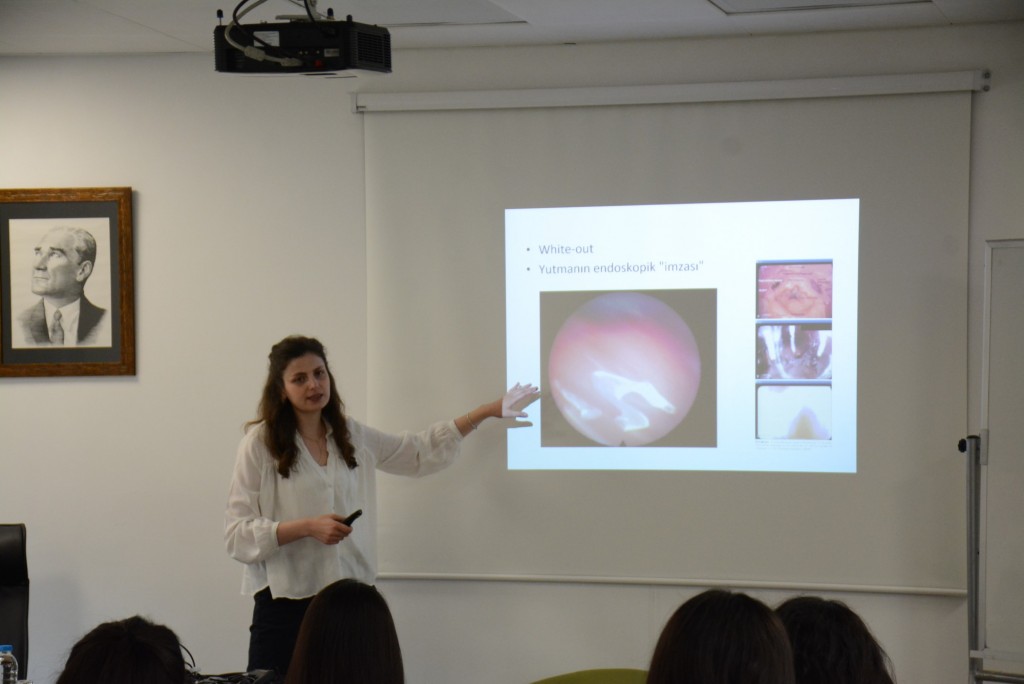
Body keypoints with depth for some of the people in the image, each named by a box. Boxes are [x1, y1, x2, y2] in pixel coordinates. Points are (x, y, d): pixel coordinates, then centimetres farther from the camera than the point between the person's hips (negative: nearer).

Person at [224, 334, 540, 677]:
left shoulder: (352, 437, 12)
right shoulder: (260, 444, -4)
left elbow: (420, 452, 23)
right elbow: (237, 535, -8)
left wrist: (487, 411, 20)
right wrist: (307, 527, -18)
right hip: (285, 606, -4)